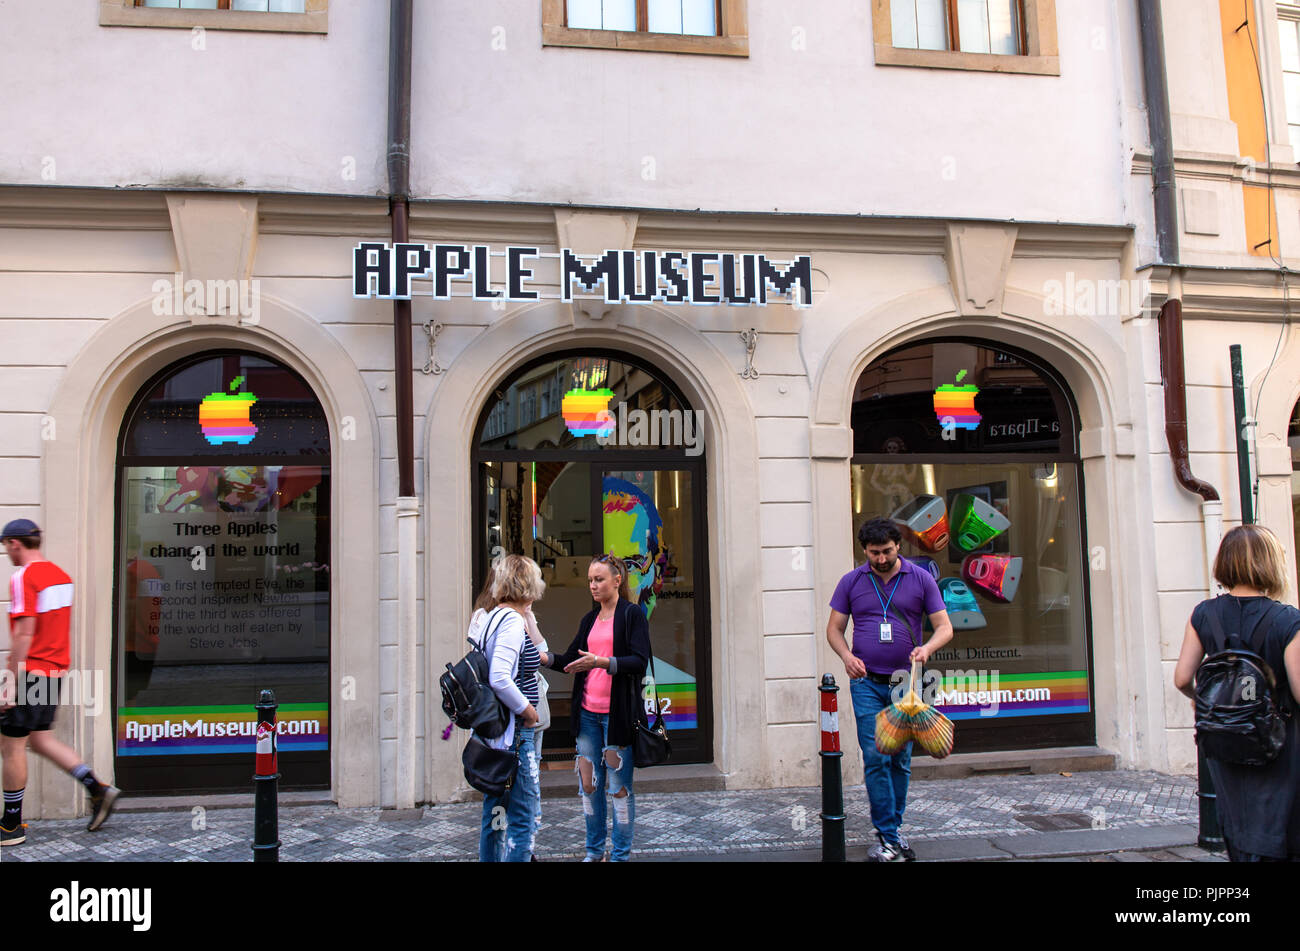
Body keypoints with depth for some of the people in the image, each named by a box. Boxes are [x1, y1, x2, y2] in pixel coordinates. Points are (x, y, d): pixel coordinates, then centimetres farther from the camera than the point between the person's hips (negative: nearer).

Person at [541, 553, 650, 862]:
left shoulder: (632, 614, -4)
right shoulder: (589, 620, 16)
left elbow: (640, 661, -14)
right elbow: (570, 659, 17)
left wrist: (601, 662, -26)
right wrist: (541, 657, -1)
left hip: (618, 713, -6)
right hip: (588, 712, 6)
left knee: (619, 786, -1)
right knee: (589, 783, 9)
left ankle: (620, 855, 11)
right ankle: (594, 851, 23)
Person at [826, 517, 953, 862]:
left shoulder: (920, 579, 2)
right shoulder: (851, 582, 4)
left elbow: (944, 626, 1)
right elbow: (834, 628, 8)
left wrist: (927, 648, -19)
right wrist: (847, 655, -11)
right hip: (867, 682, -1)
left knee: (901, 760, 8)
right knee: (875, 758, -8)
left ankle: (893, 828, 23)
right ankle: (887, 837, -1)